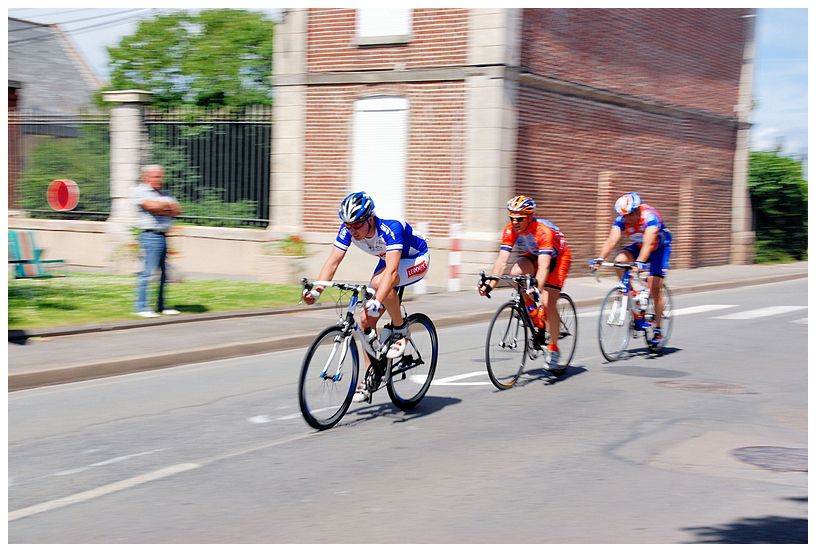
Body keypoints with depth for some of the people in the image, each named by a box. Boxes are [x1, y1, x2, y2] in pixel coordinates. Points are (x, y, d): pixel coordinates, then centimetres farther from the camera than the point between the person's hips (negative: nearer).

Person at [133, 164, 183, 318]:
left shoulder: (163, 193, 20)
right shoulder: (140, 192, -3)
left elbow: (177, 211, 9)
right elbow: (153, 206, -20)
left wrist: (161, 208, -8)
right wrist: (168, 204, -1)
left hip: (163, 236, 8)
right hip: (150, 236, -8)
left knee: (164, 273, 10)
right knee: (148, 272, -10)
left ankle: (161, 306, 18)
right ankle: (141, 307, -7)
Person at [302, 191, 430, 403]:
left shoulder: (391, 228, -37)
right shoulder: (348, 229, -19)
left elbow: (391, 270, -47)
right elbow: (333, 261, -23)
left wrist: (377, 302, -59)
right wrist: (317, 290, -39)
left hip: (416, 259, -7)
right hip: (389, 260, 7)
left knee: (379, 282, -37)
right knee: (366, 319, -4)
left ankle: (399, 328, -14)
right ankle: (370, 377, 9)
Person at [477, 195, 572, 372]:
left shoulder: (542, 231, -37)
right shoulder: (510, 230, -21)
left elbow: (544, 266, -45)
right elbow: (502, 260, -26)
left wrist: (537, 289, -59)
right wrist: (489, 284, -38)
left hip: (557, 256, -5)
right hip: (532, 255, 5)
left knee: (548, 304, -17)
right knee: (516, 273, -28)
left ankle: (554, 348, 0)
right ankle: (529, 309, -2)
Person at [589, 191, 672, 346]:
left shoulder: (650, 216, -33)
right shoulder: (621, 219, -19)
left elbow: (648, 243, -47)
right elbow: (611, 240, -29)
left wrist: (640, 262, -61)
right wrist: (599, 258, -44)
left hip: (660, 247, -5)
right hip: (638, 246, 5)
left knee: (654, 290, -13)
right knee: (620, 260, -26)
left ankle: (657, 330, -1)